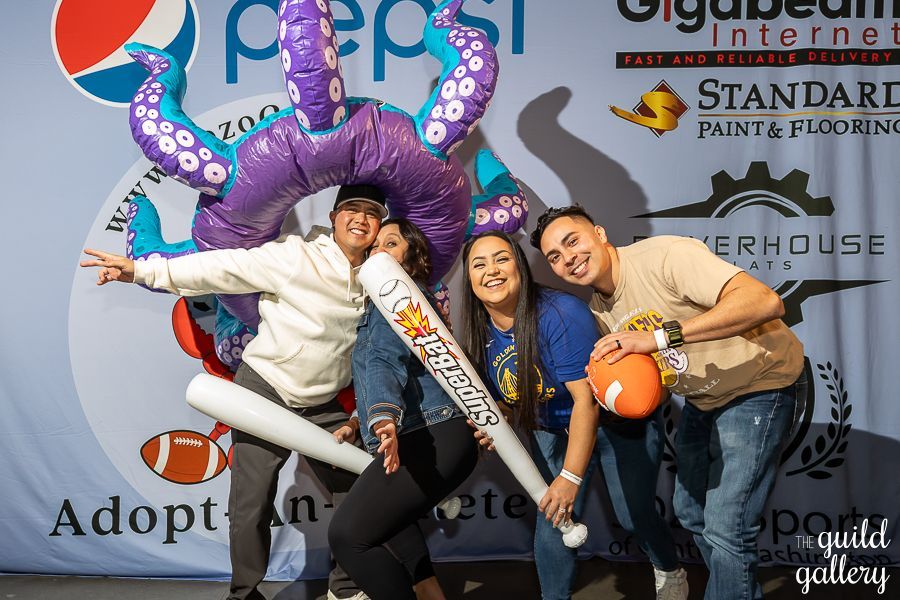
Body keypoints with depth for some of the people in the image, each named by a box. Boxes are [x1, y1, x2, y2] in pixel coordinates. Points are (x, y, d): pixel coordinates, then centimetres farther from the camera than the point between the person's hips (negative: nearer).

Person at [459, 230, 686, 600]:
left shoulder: (560, 314, -32)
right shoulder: (480, 334, -11)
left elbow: (586, 399, -33)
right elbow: (511, 396, 4)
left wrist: (571, 476, -32)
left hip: (616, 422, -4)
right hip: (553, 432, 5)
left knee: (634, 517, 8)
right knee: (552, 525, -1)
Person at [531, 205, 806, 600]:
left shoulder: (665, 255, -27)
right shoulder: (600, 309, -1)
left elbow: (765, 301, -39)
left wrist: (659, 336, -43)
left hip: (759, 385, -8)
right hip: (703, 398, 9)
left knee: (724, 529, -11)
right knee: (691, 512, 19)